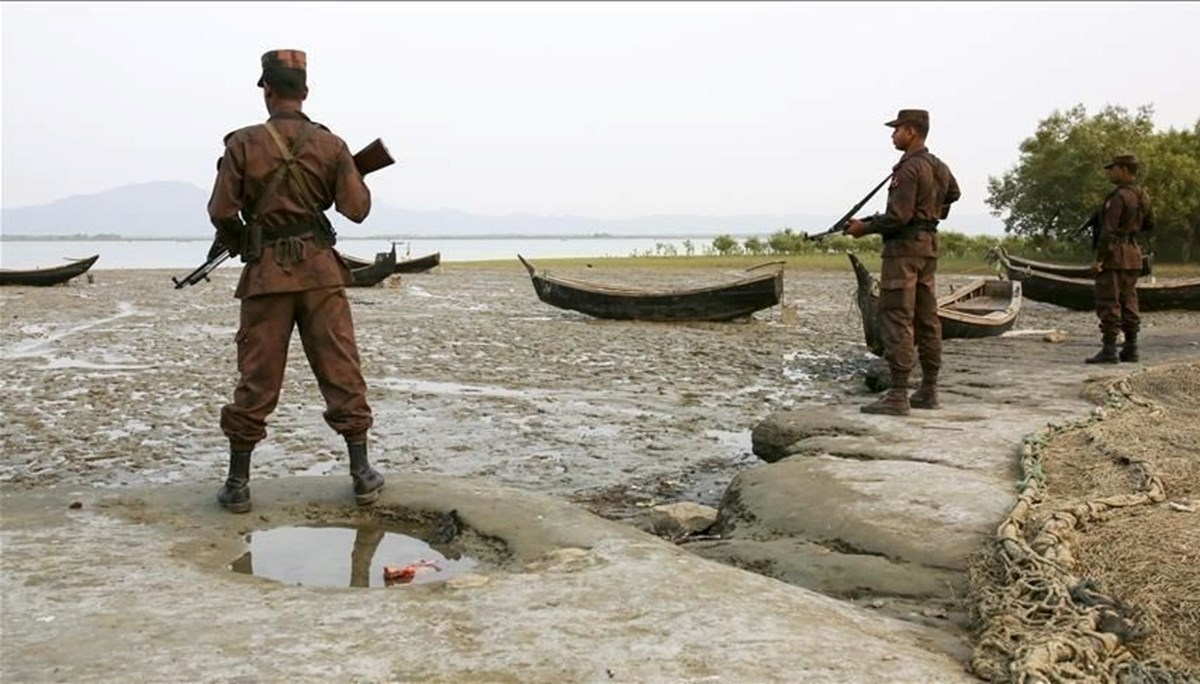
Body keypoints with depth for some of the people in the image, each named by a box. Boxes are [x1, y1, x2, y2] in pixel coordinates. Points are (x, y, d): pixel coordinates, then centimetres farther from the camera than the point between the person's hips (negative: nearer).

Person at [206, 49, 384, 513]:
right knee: (341, 372, 7)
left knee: (256, 379, 6)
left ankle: (237, 483, 12)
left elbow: (222, 212, -7)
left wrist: (240, 245, 13)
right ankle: (362, 474, 10)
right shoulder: (331, 145, -1)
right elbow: (356, 209, -2)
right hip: (320, 270, 0)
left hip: (265, 272, 0)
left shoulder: (243, 144, -4)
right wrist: (352, 177, 18)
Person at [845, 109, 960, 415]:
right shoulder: (938, 167, 13)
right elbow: (953, 193, 33)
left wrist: (864, 227, -10)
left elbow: (898, 216, -21)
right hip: (929, 244, 10)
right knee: (927, 319, 11)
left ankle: (898, 395, -13)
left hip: (904, 247, -10)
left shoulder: (908, 168, -16)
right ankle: (928, 391, 17)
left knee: (896, 319, -10)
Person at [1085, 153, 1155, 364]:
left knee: (1108, 304, -7)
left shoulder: (1118, 197, -17)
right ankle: (1130, 349, 15)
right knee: (1128, 303, 12)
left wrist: (1098, 258, -19)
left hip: (1114, 254, -9)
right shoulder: (1141, 196, 10)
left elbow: (1109, 230, -21)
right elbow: (1149, 223, 24)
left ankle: (1109, 350, -8)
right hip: (1133, 253, 9)